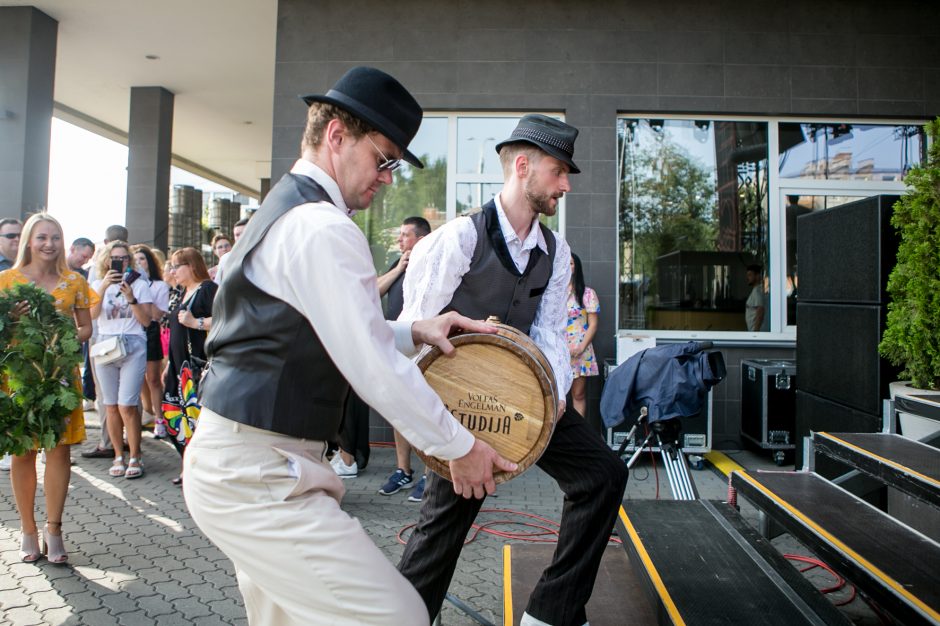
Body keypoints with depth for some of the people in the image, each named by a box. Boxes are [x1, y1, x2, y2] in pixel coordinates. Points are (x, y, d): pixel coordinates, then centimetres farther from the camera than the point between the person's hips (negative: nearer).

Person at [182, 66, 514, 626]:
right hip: (258, 475, -11)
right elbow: (376, 371, -19)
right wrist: (460, 447, -7)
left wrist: (412, 332, 8)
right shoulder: (324, 228, -18)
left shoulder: (283, 211, 16)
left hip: (230, 460, 11)